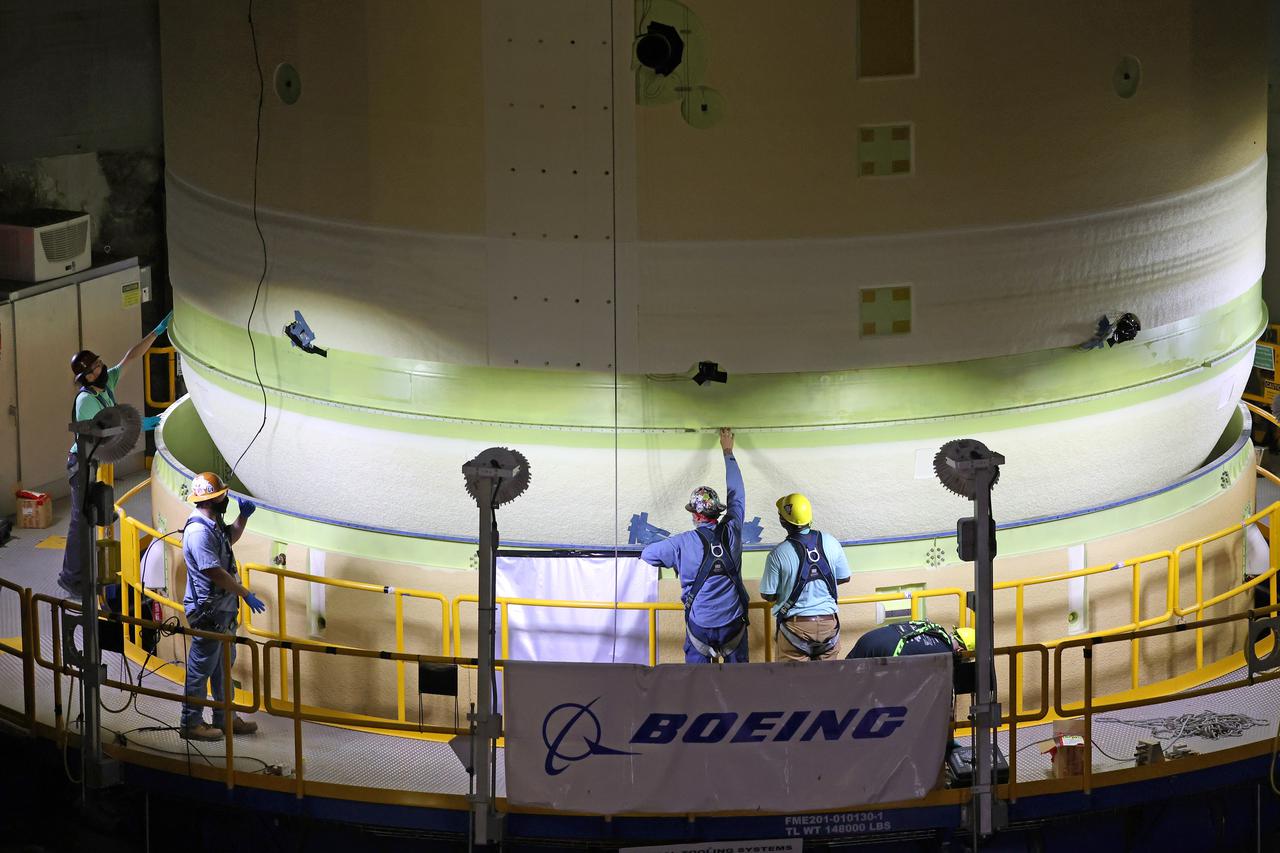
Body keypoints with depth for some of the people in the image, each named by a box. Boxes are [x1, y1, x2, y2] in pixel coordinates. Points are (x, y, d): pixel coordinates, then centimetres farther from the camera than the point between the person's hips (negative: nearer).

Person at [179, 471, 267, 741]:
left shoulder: (213, 522, 7)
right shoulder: (199, 531, -25)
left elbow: (231, 537, 30)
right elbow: (216, 573, -27)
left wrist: (243, 516, 12)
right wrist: (246, 595, -20)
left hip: (223, 608, 10)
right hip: (207, 611, -10)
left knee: (225, 664, 19)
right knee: (202, 667, -1)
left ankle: (224, 718, 29)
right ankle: (191, 723, 8)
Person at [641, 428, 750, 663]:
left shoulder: (683, 544, -10)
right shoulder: (731, 533, -4)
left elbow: (647, 554, 5)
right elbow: (737, 495, 12)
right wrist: (728, 452, 24)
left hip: (700, 625, -2)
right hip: (733, 623, 2)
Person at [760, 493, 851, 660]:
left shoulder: (778, 554, -15)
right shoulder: (830, 542, -5)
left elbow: (767, 595, -7)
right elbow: (844, 578, 7)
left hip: (796, 625, -3)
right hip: (828, 622, 3)